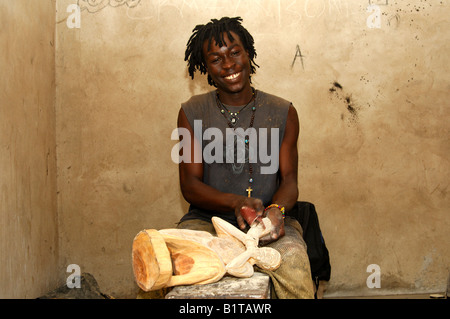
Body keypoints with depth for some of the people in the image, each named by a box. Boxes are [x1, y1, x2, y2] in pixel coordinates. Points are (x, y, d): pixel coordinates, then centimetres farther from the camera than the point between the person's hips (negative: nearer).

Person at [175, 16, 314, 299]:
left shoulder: (283, 113, 9)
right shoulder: (192, 113, 7)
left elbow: (289, 180, 5)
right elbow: (190, 185, 0)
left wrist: (277, 209, -20)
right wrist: (235, 202, -20)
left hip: (268, 222, 1)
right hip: (207, 219, 0)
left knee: (293, 260, -32)